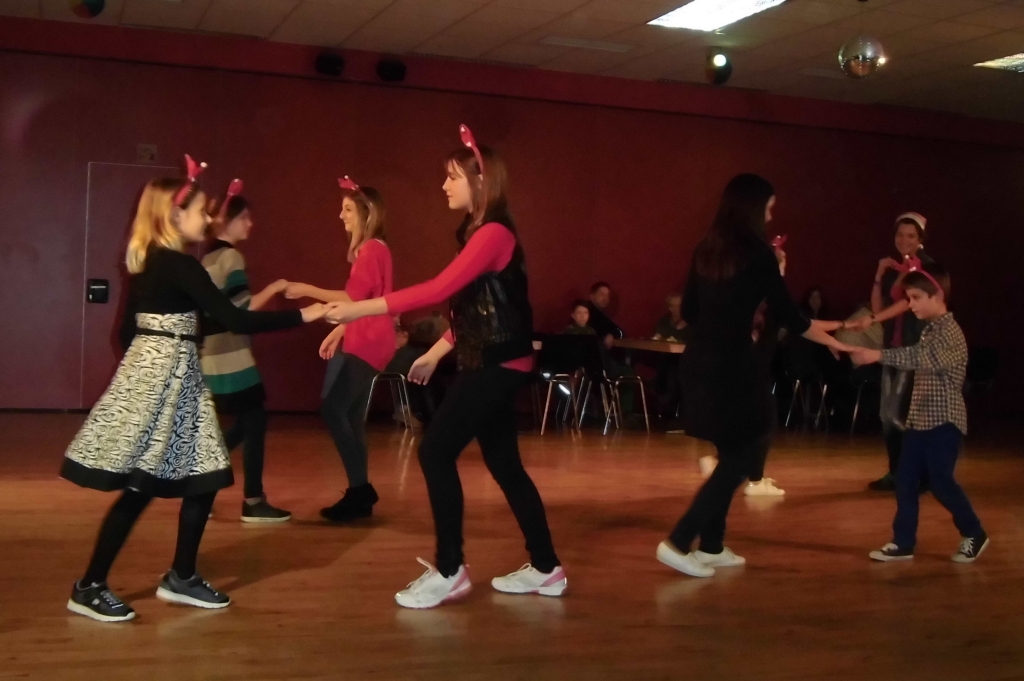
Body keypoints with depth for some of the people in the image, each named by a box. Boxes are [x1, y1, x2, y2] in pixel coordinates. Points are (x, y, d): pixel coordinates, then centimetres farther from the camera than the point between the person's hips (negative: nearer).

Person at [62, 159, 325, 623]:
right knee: (140, 487, -4)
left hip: (153, 373, 10)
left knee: (205, 477, 11)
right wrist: (303, 315, -13)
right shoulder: (179, 266, -15)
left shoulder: (144, 262, 12)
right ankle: (90, 587, 4)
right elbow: (235, 320, -18)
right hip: (163, 377, -10)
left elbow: (128, 329, 17)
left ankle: (181, 578, 19)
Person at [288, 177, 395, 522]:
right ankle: (359, 492, 15)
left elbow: (354, 298, -20)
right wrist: (339, 332, 14)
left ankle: (360, 490, -10)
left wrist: (306, 290, -14)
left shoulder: (373, 249, -14)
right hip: (360, 342, 11)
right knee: (349, 416, 10)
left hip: (367, 344, -11)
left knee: (333, 409, -14)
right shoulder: (369, 249, 19)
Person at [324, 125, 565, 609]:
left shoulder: (493, 233, -16)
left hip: (499, 365, -10)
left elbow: (439, 290, -26)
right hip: (490, 364, 10)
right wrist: (435, 353, 17)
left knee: (436, 452, -10)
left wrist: (361, 309, -27)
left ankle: (449, 571, -3)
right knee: (503, 463, 12)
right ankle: (546, 568, 20)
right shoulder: (479, 234, 15)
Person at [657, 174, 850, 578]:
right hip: (734, 366, -7)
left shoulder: (706, 250, 10)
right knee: (740, 457, 3)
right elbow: (786, 314, -5)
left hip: (700, 362, 7)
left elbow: (690, 311, 15)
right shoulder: (757, 252, -9)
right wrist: (832, 341, 8)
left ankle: (711, 546, 22)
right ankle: (678, 542, -3)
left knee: (730, 454, 18)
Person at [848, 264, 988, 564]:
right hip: (920, 418, 9)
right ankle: (903, 542, 10)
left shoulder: (950, 332, -16)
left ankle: (974, 535, 16)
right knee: (905, 480, 5)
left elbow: (922, 358, -33)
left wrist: (878, 355, -41)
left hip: (944, 420, -9)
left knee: (940, 481, -4)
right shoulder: (929, 329, 15)